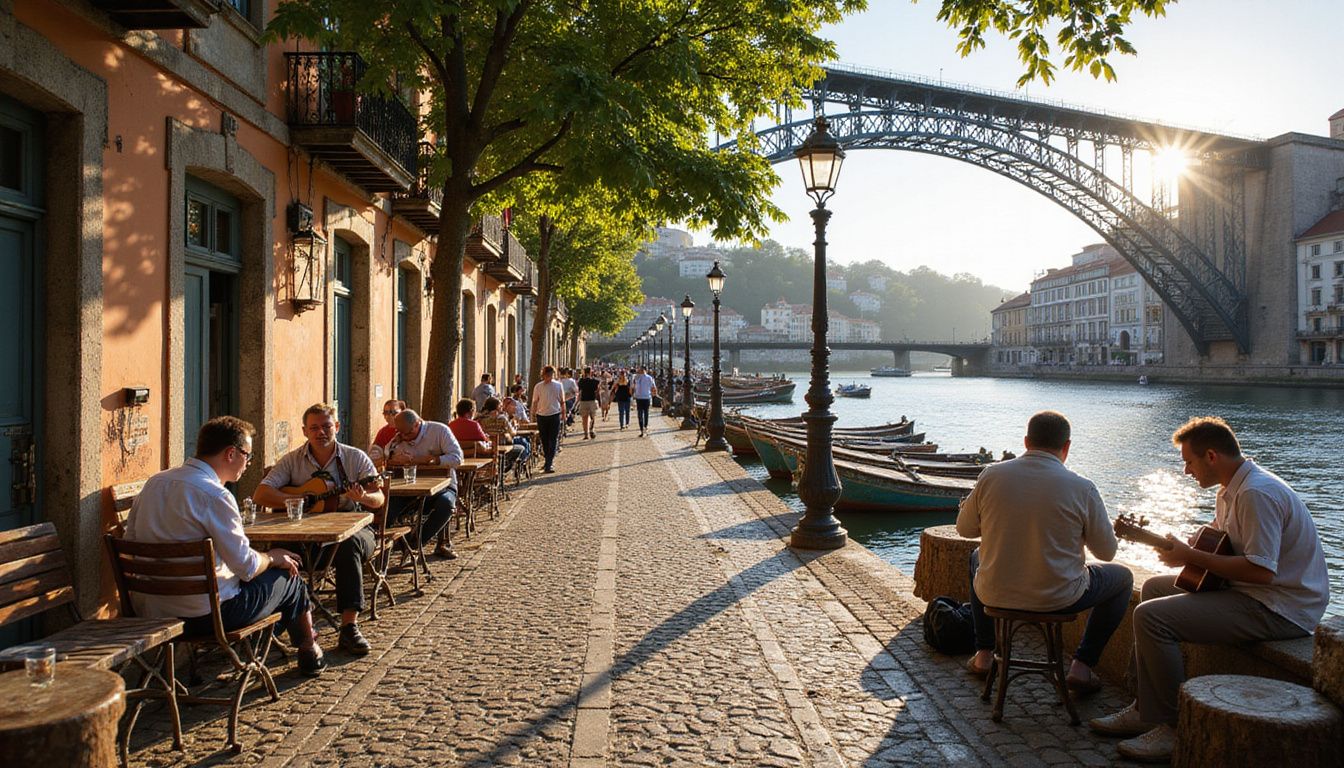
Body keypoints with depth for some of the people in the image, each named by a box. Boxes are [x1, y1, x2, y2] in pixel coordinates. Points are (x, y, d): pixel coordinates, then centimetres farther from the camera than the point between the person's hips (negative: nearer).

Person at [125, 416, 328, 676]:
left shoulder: (154, 482, 3)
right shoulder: (214, 494, -21)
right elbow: (246, 566, -21)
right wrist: (272, 557, 3)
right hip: (203, 614, -8)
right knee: (290, 579, 12)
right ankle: (310, 654, 36)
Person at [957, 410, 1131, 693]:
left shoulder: (991, 475, -9)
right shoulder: (1082, 488, -13)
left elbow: (964, 528, 5)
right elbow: (1106, 551, -3)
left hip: (995, 595, 2)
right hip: (1060, 599, -2)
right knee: (1122, 577, 26)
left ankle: (984, 653, 36)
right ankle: (1082, 664, 18)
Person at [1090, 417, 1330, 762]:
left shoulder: (1256, 494, -23)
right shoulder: (1232, 489, 11)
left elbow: (1261, 571, -29)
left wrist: (1191, 556, -20)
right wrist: (1182, 549, 5)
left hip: (1280, 609, -11)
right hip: (1250, 591, 11)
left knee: (1150, 617, -21)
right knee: (1154, 588, 18)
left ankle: (1175, 728, -7)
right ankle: (1145, 708, 16)